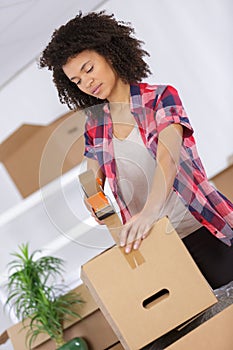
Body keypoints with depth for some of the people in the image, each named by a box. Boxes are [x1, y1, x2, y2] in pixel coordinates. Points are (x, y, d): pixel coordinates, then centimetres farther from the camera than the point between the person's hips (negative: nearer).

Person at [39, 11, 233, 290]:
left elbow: (167, 158, -21)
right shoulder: (95, 124, 8)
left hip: (203, 226, -2)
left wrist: (150, 211, -37)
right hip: (148, 238, 3)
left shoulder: (161, 97, -4)